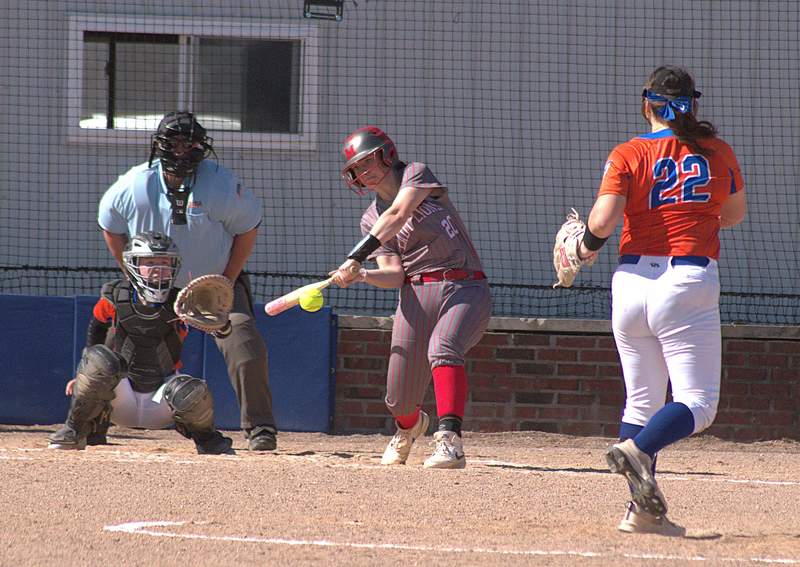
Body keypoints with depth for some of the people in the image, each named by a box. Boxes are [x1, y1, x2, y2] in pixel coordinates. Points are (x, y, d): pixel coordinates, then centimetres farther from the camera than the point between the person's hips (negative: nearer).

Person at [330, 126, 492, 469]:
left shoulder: (416, 174, 1)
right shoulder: (371, 218, 13)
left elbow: (397, 216, -19)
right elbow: (393, 274, 0)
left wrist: (357, 255, -29)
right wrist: (360, 275, -21)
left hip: (466, 289, -4)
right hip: (417, 295, 4)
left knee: (441, 348, -35)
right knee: (399, 402, 2)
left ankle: (449, 440, -43)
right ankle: (410, 427, 40)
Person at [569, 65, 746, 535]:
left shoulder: (628, 156, 1)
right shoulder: (717, 152, 5)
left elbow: (604, 219, -11)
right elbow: (735, 214, 20)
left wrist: (589, 245, 10)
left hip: (632, 281, 2)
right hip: (688, 282, -2)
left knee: (642, 399, 14)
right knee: (698, 404, -1)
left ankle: (643, 509, 6)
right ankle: (638, 448, -29)